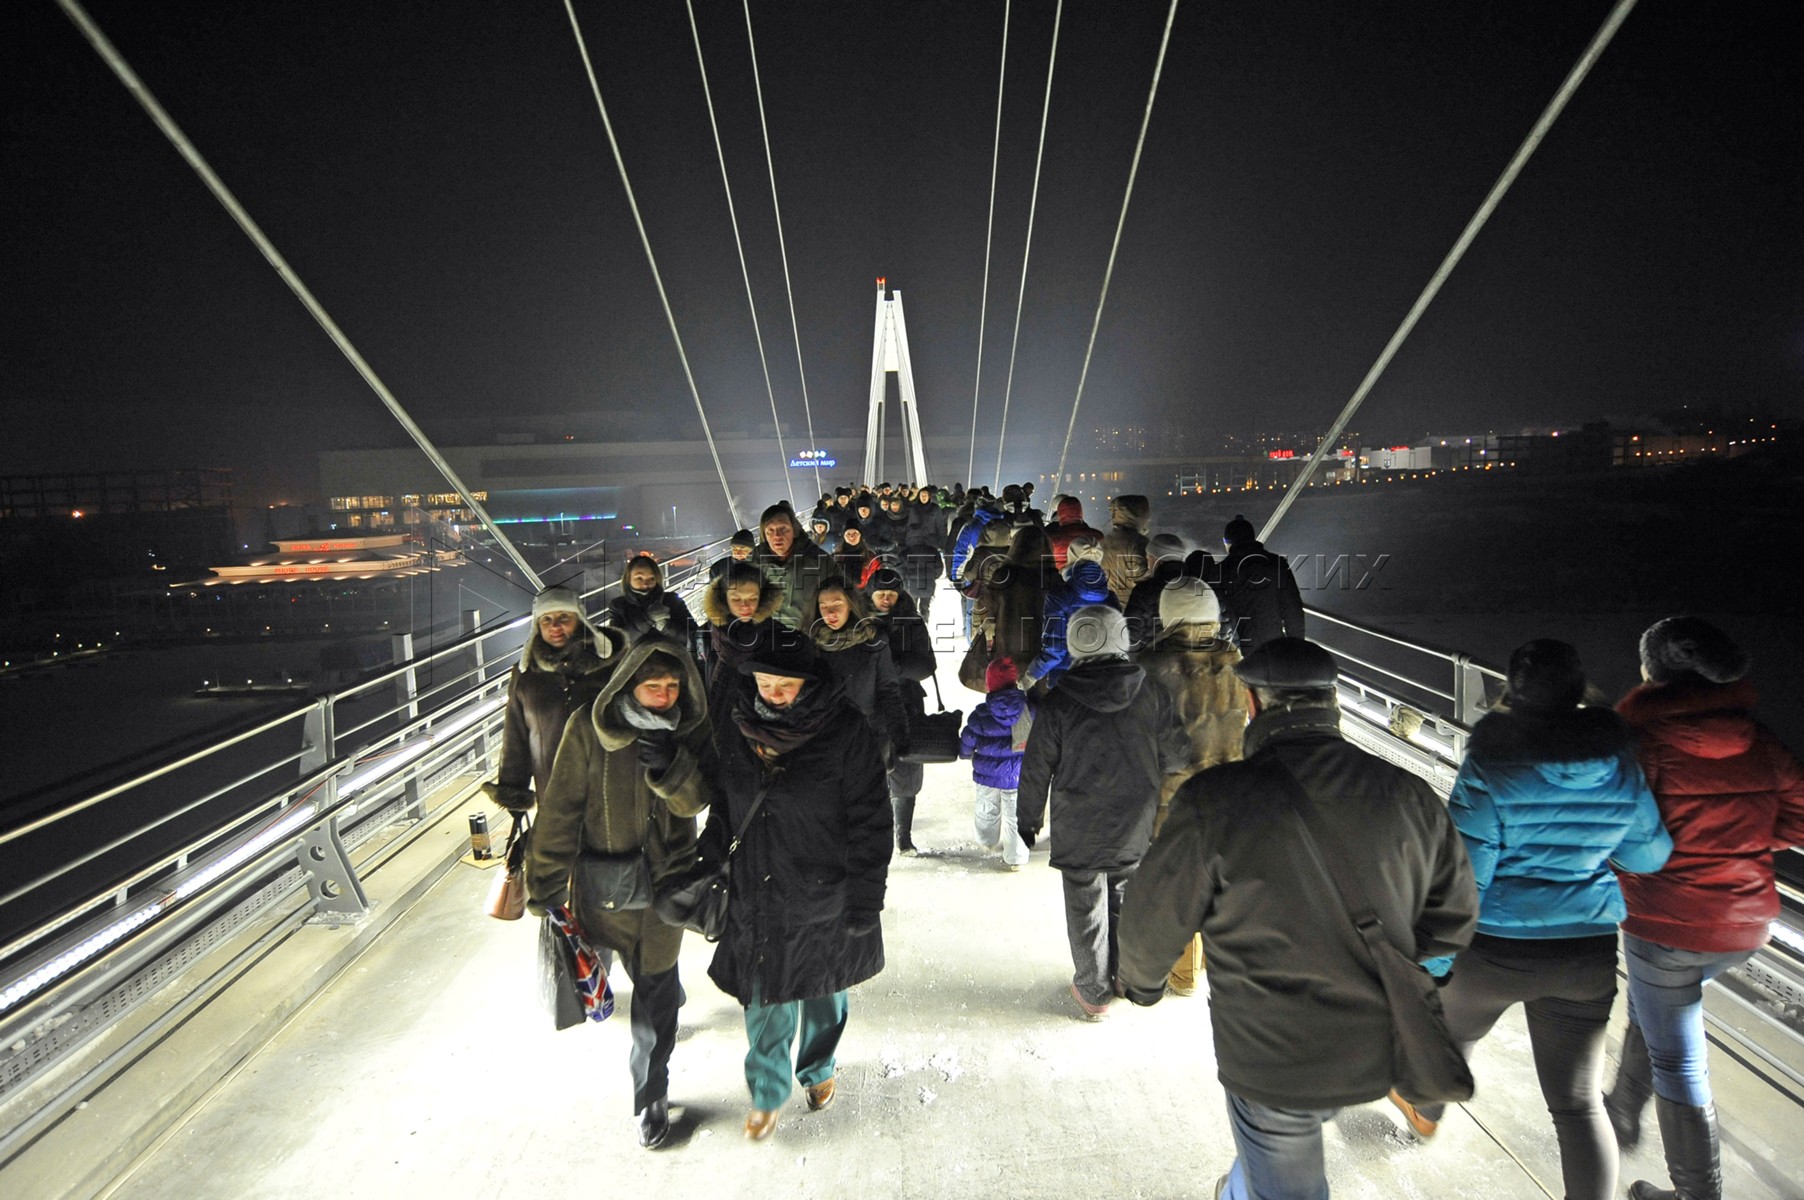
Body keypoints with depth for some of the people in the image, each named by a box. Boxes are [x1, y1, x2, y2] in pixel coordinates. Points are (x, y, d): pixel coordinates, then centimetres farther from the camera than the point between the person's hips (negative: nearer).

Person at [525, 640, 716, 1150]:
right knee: (594, 959, 23)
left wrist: (671, 765, -34)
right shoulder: (590, 726, -16)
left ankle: (652, 1095, 24)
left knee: (656, 986, 6)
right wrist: (546, 883, -11)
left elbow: (695, 801, -13)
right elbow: (560, 806, -12)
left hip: (665, 876, 1)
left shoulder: (691, 730, -8)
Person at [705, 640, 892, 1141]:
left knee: (823, 990, 19)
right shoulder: (740, 730, -4)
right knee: (765, 999, 9)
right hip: (756, 897, 2)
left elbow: (869, 823, -14)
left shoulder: (845, 733, -18)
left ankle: (818, 1069, 46)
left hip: (824, 901, -2)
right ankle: (766, 1091, 34)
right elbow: (723, 811, 10)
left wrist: (865, 901, -13)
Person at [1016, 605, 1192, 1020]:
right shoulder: (1151, 693, -11)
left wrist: (1028, 819, 5)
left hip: (1078, 830, -2)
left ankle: (1093, 993, 24)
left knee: (1086, 908, 11)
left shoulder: (1057, 702, -14)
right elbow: (1179, 754, -4)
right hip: (1135, 829, 2)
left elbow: (1037, 768, -8)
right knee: (1129, 902, 20)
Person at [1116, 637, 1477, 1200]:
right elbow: (1452, 922, 2)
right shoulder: (1410, 796, -9)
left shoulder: (1215, 799, -23)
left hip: (1272, 1054, -5)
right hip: (1380, 1054, 5)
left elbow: (1154, 919, -12)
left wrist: (1140, 981, 10)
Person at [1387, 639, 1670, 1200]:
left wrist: (1434, 956, -7)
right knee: (1580, 1102, 10)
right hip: (1589, 953, 2)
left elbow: (1463, 875, -18)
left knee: (1454, 1029, 27)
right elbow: (1650, 854, 7)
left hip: (1495, 948, -2)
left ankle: (1425, 1111, 54)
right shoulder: (1620, 766, -6)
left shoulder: (1489, 769, -20)